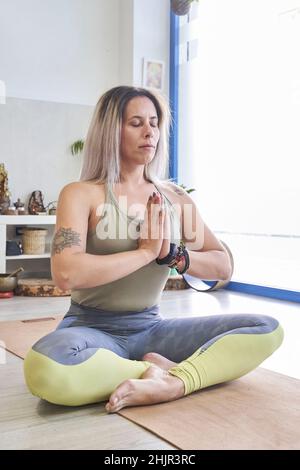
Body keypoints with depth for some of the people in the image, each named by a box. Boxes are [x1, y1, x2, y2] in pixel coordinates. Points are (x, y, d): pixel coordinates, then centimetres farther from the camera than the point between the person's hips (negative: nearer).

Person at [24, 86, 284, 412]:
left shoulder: (175, 198, 7)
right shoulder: (81, 194, -7)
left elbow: (223, 266, 5)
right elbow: (66, 274, -24)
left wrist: (171, 254, -14)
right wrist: (146, 251, -17)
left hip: (150, 329, 4)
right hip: (92, 329, -4)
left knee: (268, 330, -10)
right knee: (44, 368, -39)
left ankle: (173, 383, -25)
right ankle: (159, 371, -19)